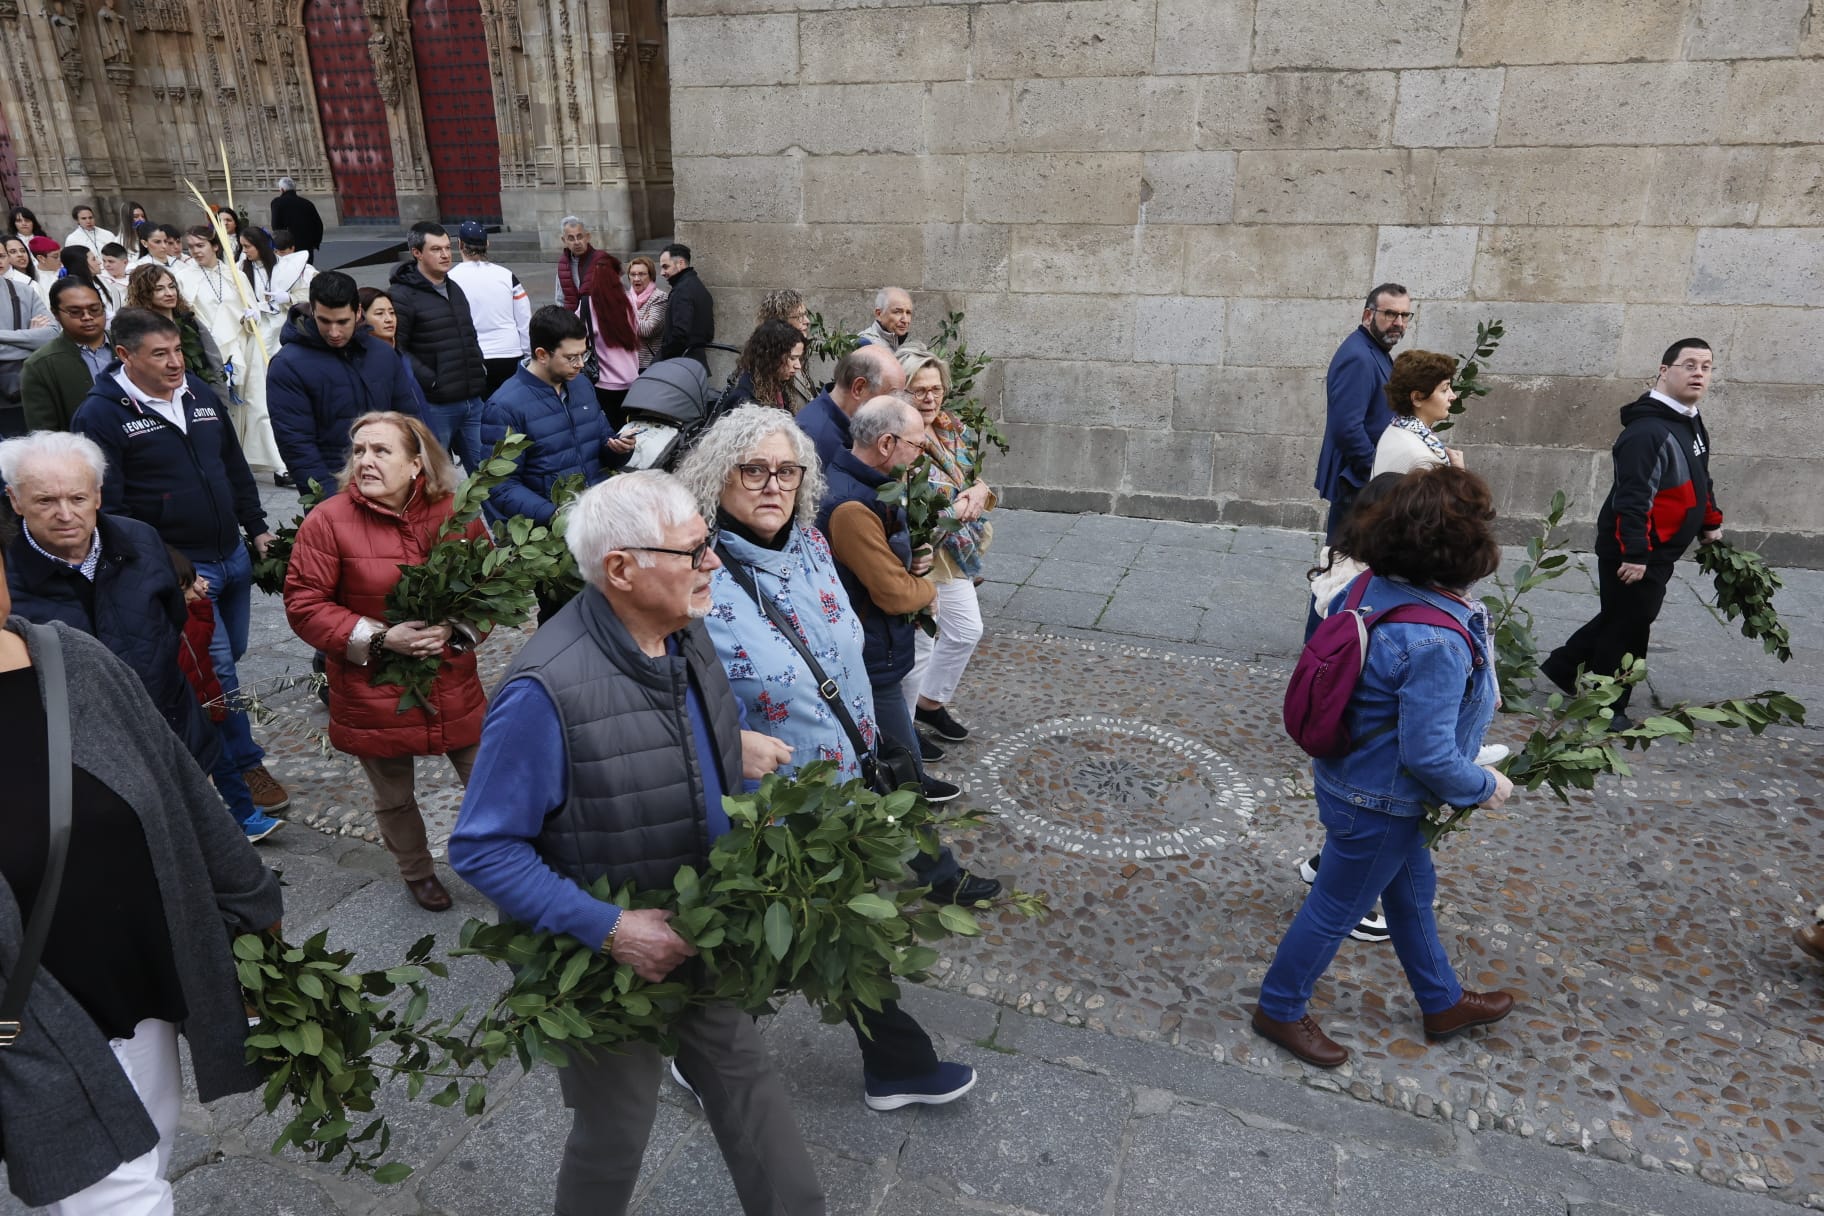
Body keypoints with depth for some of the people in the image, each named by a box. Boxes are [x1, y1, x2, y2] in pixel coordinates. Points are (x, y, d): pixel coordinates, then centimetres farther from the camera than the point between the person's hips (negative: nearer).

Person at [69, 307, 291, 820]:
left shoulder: (199, 393, 9)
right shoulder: (101, 415, -12)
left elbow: (236, 467, 18)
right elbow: (107, 507, -14)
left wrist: (256, 528, 15)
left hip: (233, 555, 7)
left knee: (229, 657, 16)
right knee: (218, 669, -6)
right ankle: (246, 765, 6)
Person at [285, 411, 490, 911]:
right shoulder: (327, 521, -12)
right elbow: (303, 605, -10)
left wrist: (455, 630, -15)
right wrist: (380, 638, -20)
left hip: (452, 686, 1)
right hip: (372, 694, -1)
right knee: (394, 799, 18)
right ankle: (418, 874, 45)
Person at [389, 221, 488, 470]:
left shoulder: (454, 289, 17)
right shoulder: (402, 296, -9)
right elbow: (396, 349, -16)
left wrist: (480, 369, 14)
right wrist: (430, 381, -19)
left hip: (472, 400, 7)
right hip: (434, 405, -7)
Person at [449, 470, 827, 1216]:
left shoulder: (684, 632, -8)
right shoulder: (547, 690, -31)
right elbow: (482, 850, -22)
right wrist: (606, 929, -27)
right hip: (610, 956, -6)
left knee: (748, 1083, 21)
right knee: (615, 1133, 18)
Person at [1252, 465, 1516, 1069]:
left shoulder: (1375, 588, -11)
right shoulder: (1437, 644, -35)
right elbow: (1429, 755, -31)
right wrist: (1486, 788, -10)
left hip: (1348, 772, 9)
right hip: (1378, 804, -9)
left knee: (1412, 891, 28)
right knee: (1337, 908, 13)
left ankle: (1443, 1002, 51)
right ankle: (1280, 1010, 36)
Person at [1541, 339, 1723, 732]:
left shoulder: (1691, 423, 12)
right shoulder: (1648, 430, -22)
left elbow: (1699, 482, 26)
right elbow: (1633, 497, -28)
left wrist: (1710, 523, 31)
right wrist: (1635, 554, -30)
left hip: (1657, 552, 10)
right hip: (1631, 553, -10)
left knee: (1620, 618, 20)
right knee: (1629, 628, -2)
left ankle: (1562, 666, 34)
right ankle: (1605, 708, 10)